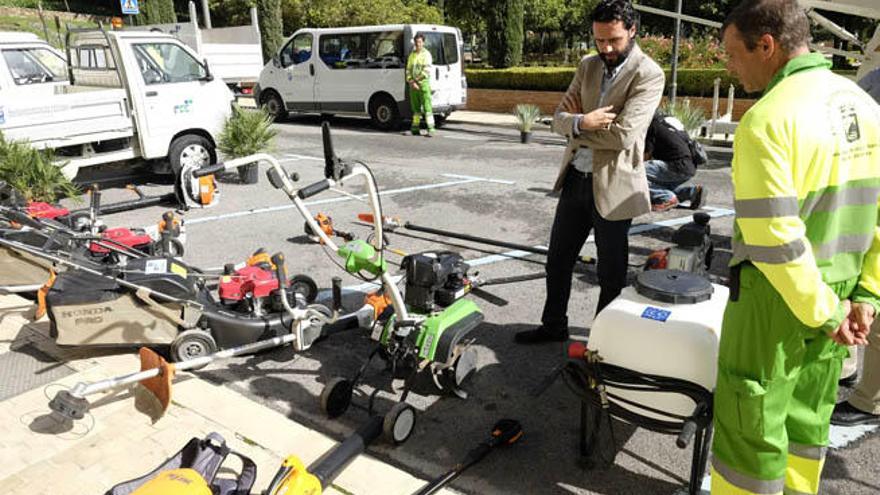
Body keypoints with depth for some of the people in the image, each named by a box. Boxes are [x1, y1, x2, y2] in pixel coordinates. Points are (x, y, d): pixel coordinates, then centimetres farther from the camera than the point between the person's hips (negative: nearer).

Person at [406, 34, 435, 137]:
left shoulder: (426, 54, -2)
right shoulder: (412, 55, 15)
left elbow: (426, 70, -12)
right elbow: (408, 70, 11)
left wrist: (416, 80, -13)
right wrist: (411, 82, -5)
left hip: (423, 83, -6)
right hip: (413, 85, 6)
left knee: (427, 107, -10)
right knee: (416, 107, 11)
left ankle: (430, 129, -14)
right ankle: (415, 128, 19)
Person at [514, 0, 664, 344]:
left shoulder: (648, 74, -11)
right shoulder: (587, 66, 9)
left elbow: (622, 135, -22)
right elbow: (559, 119, 2)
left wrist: (575, 126, -9)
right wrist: (581, 122, -20)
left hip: (611, 186, -6)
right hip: (575, 179, 6)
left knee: (611, 273, 9)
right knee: (557, 261, 16)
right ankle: (553, 325, 36)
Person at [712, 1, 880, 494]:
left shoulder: (767, 119, -21)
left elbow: (774, 238, -25)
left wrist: (825, 310, -12)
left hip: (775, 297, -8)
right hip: (833, 293, 8)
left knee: (750, 424, 7)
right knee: (808, 414, 23)